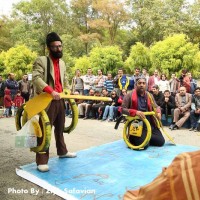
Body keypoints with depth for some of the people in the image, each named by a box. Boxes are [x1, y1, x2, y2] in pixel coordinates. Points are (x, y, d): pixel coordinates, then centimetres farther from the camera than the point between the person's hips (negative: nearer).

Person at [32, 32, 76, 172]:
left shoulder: (62, 63, 17)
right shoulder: (41, 61, -7)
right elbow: (36, 78, -21)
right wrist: (51, 91, -32)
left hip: (60, 100, 7)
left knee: (60, 128, 19)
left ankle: (62, 151, 34)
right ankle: (42, 161, 1)